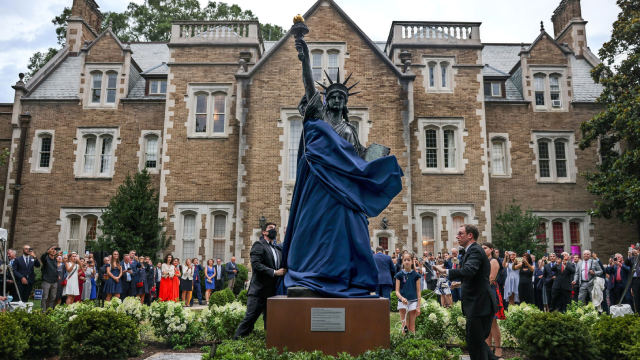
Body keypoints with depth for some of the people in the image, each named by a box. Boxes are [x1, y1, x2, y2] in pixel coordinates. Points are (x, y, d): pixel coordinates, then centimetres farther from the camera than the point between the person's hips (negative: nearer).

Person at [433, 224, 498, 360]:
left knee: (475, 342, -2)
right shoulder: (473, 250, 15)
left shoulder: (475, 250, -16)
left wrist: (445, 271, -34)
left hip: (479, 304, -10)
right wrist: (462, 283, 20)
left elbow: (469, 271, -35)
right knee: (477, 340, 18)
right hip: (479, 303, 10)